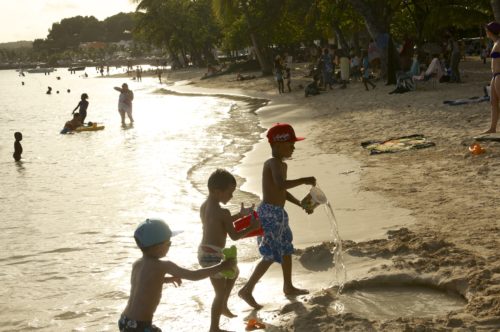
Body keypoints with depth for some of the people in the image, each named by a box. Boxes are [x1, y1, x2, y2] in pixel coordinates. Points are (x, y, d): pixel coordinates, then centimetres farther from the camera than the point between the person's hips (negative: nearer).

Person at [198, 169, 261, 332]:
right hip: (213, 255, -9)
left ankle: (223, 307, 40)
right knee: (221, 292, 4)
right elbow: (234, 236, -14)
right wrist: (253, 227, -2)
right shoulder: (223, 212, -20)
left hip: (204, 251, 9)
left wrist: (240, 215, 22)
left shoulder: (204, 206, 6)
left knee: (233, 272, 31)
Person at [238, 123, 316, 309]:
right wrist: (304, 180, -28)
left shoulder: (283, 165, 14)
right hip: (269, 214, -10)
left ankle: (288, 287, 36)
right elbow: (281, 184, -36)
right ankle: (247, 290, -2)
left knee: (286, 250, 21)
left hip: (279, 214, 10)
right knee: (271, 255, -9)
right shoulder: (274, 163, -18)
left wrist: (301, 204, 22)